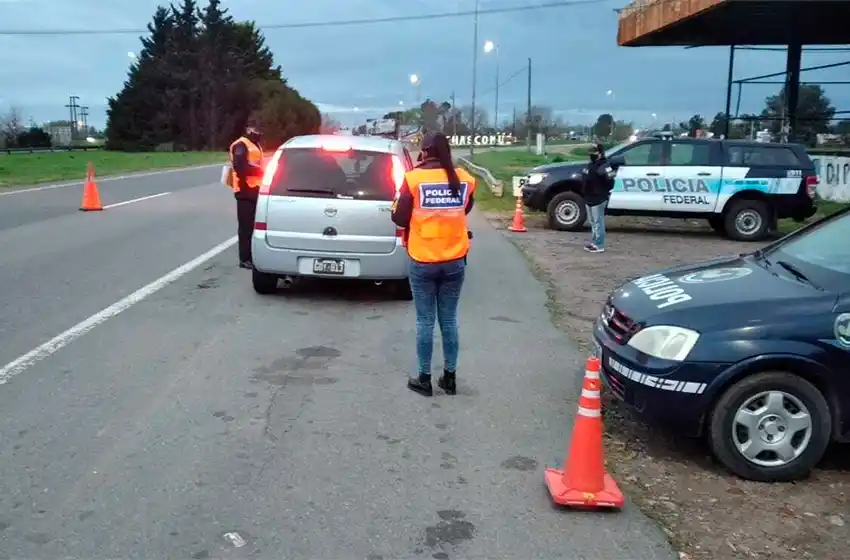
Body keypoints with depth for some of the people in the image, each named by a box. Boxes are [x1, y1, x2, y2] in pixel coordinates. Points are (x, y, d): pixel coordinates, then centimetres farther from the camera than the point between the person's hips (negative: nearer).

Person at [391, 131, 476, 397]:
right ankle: (450, 377, 21)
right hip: (455, 261, 3)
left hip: (423, 262, -3)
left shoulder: (414, 178, -10)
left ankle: (424, 378, 16)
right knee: (449, 320, 13)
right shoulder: (464, 179, 1)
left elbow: (399, 218, -4)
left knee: (425, 321, 7)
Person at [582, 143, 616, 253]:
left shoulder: (603, 166, -16)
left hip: (598, 200, -10)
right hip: (590, 199, 10)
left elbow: (610, 182, -22)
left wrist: (604, 193, -12)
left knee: (598, 223, -7)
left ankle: (599, 246, -4)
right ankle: (594, 242, 24)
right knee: (593, 223, 16)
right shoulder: (591, 165, 16)